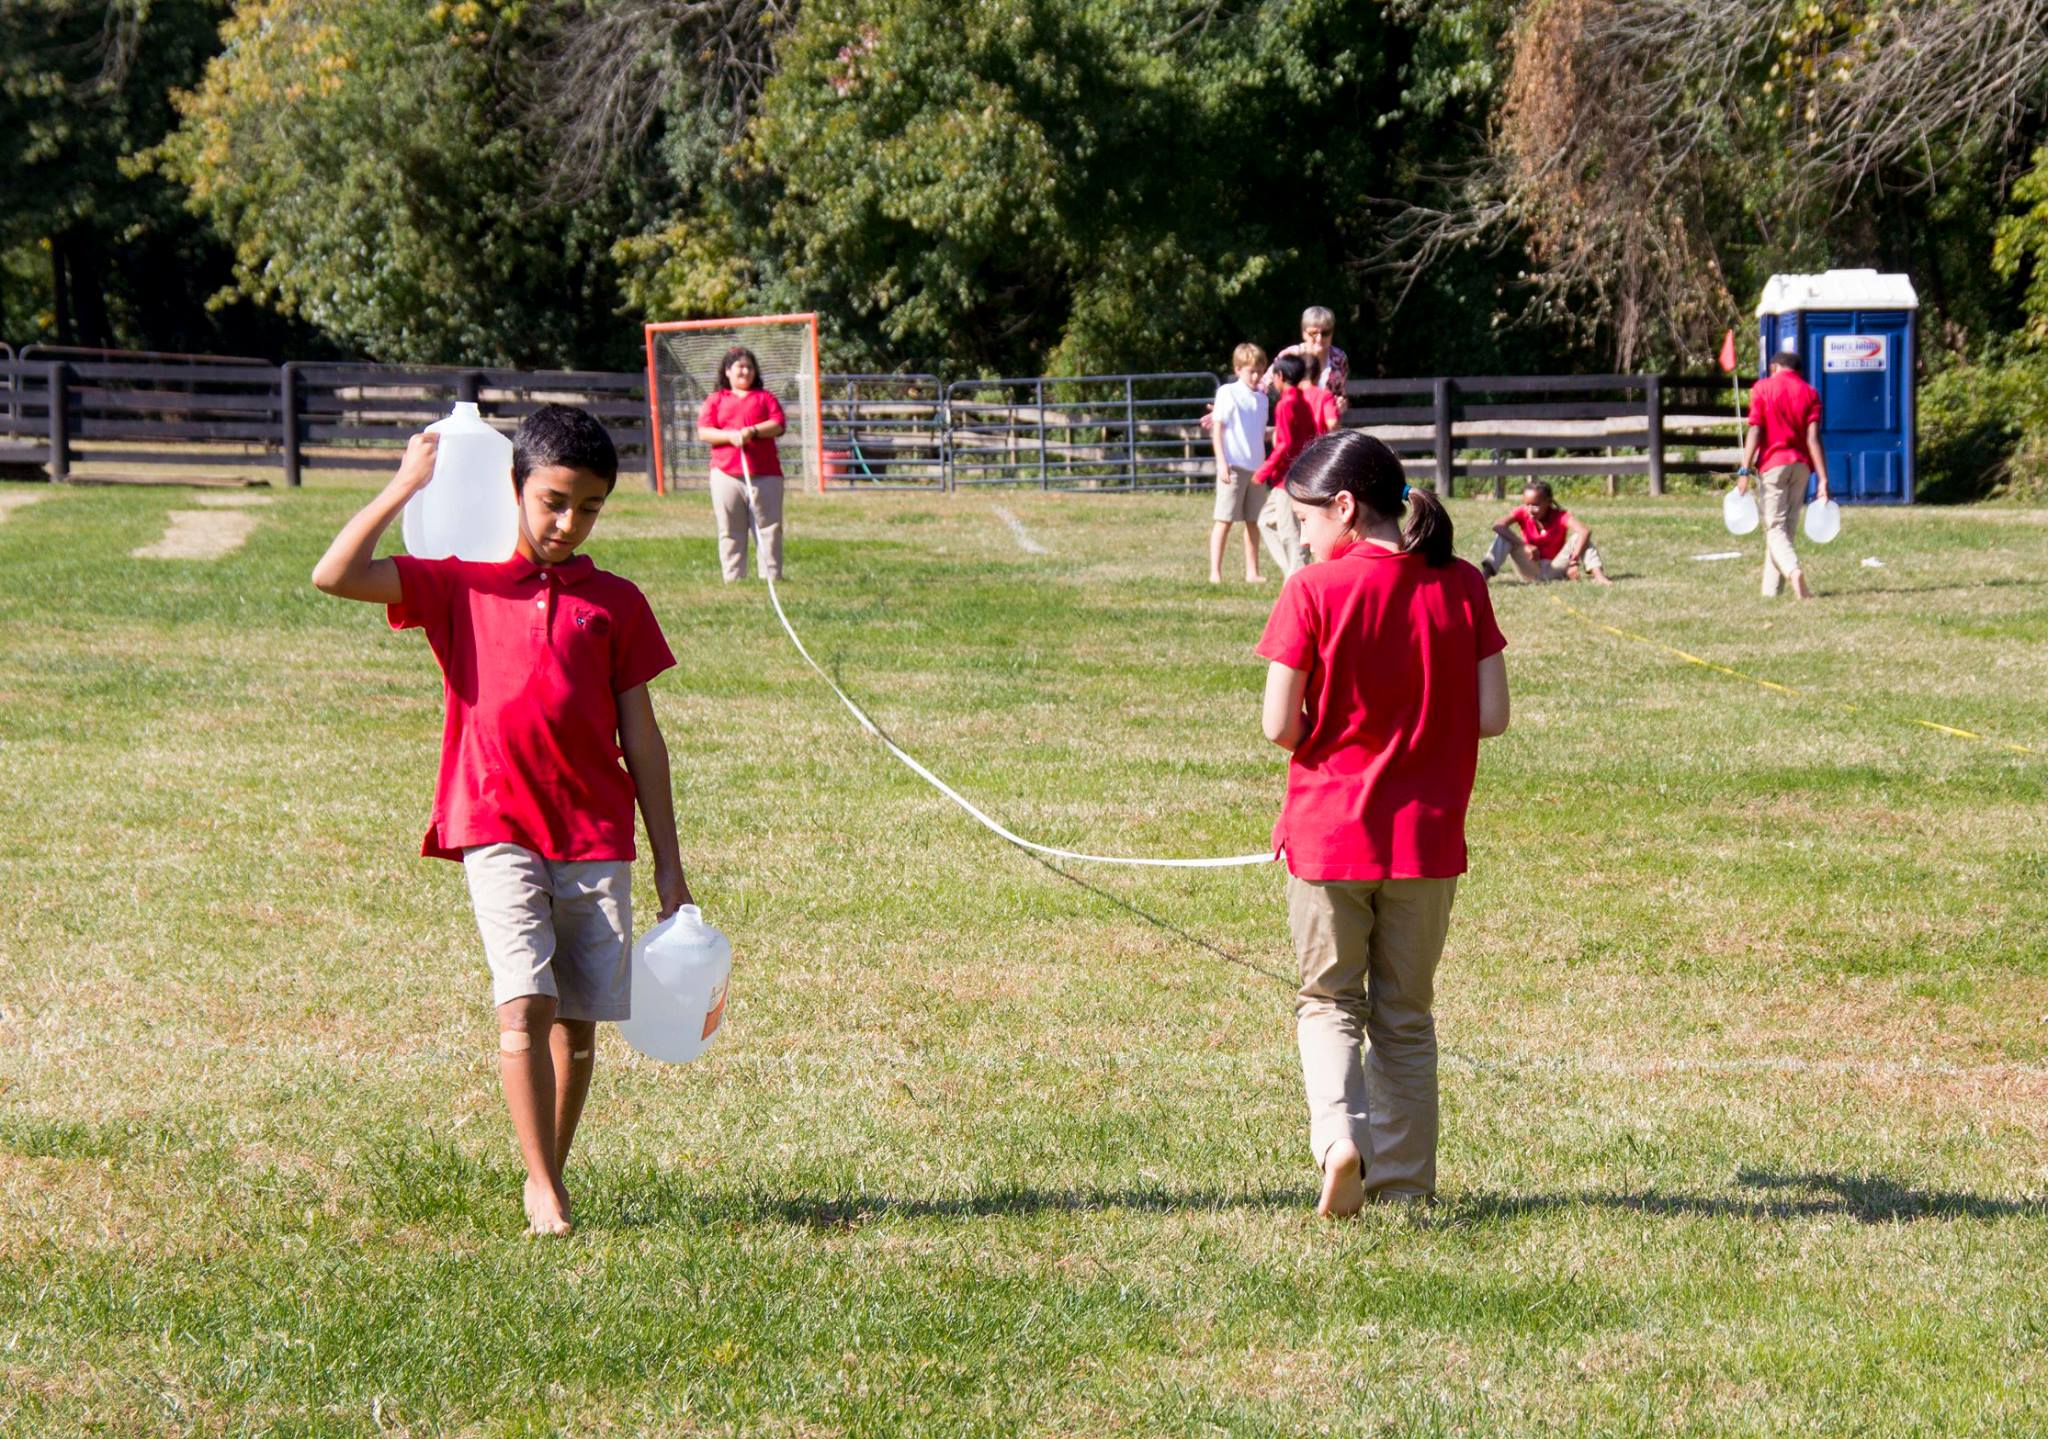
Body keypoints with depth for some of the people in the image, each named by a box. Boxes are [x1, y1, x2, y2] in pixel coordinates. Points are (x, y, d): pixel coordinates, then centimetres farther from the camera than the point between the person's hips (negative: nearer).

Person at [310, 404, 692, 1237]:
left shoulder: (615, 604, 9)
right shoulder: (460, 586, 6)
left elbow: (640, 739, 11)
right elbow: (335, 575, -6)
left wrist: (669, 864, 9)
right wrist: (407, 486, -2)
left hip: (595, 835, 2)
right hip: (498, 828, -2)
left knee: (579, 1018, 5)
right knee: (524, 1004, -15)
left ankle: (549, 1174, 20)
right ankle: (545, 1192, -13)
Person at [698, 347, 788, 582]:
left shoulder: (765, 397, 15)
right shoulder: (715, 399, 14)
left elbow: (778, 425, 1)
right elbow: (703, 432, 2)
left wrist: (752, 431, -15)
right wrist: (730, 436, -14)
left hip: (765, 473, 0)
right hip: (726, 473, 0)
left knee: (770, 528, -1)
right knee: (730, 531, 0)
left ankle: (772, 577, 1)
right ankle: (733, 579, 4)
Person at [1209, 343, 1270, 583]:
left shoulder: (1261, 397, 14)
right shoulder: (1228, 393, -4)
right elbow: (1218, 428, -6)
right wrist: (1222, 462, -13)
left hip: (1256, 466, 6)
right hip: (1233, 466, -6)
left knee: (1254, 521, 8)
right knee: (1224, 520, -5)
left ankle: (1252, 572, 13)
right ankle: (1215, 572, -3)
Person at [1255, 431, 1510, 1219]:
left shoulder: (1314, 591, -12)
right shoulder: (1461, 586, -2)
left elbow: (1280, 726, -13)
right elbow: (1492, 715, -3)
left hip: (1328, 829, -3)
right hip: (1428, 835, 3)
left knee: (1328, 1001, 11)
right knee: (1406, 1014, 16)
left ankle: (1340, 1134, -14)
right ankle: (1404, 1178, 17)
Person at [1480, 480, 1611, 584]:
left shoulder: (1560, 516, -15)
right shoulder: (1522, 513, -10)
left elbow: (1585, 531, -33)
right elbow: (1498, 526, -29)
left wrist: (1574, 561, -44)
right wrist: (1524, 546, -38)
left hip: (1555, 569, -1)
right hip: (1531, 571, 1)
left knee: (1578, 537, -22)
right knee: (1504, 535, -20)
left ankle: (1598, 575, -39)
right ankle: (1484, 574, -36)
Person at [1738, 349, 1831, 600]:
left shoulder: (1763, 389, -1)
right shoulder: (1810, 393, 5)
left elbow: (1754, 431, -9)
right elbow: (1813, 438, -4)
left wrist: (1745, 470, -11)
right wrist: (1823, 480, -7)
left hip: (1772, 464, -3)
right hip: (1801, 465, 3)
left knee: (1775, 527, -4)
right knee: (1786, 527, 13)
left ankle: (1793, 570, -31)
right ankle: (1771, 588, 15)